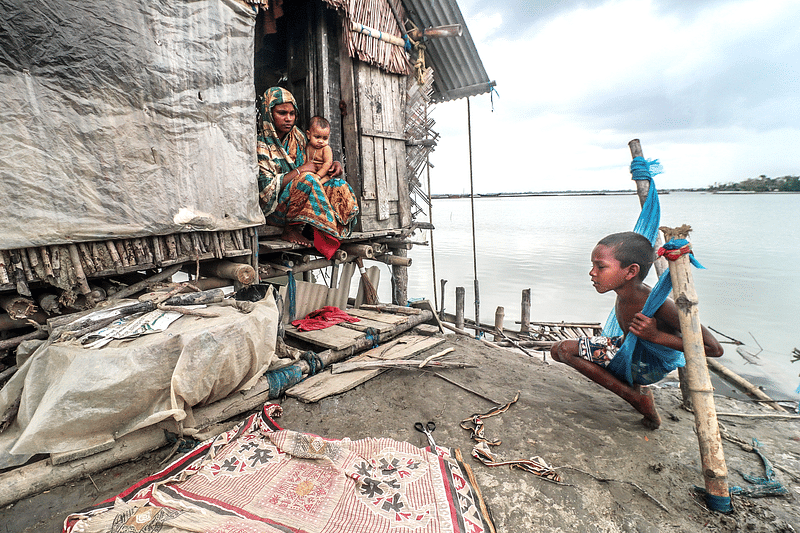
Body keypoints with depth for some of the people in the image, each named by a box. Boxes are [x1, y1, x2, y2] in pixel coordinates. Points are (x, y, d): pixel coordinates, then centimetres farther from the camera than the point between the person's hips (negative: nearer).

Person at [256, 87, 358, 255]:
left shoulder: (297, 136, 8)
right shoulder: (261, 146, -12)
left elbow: (315, 164, 20)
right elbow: (267, 188, -20)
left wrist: (334, 165, -2)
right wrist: (300, 171, -20)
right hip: (273, 208, -7)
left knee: (337, 184, -10)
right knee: (307, 179, -32)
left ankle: (313, 229, -14)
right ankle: (290, 231, -21)